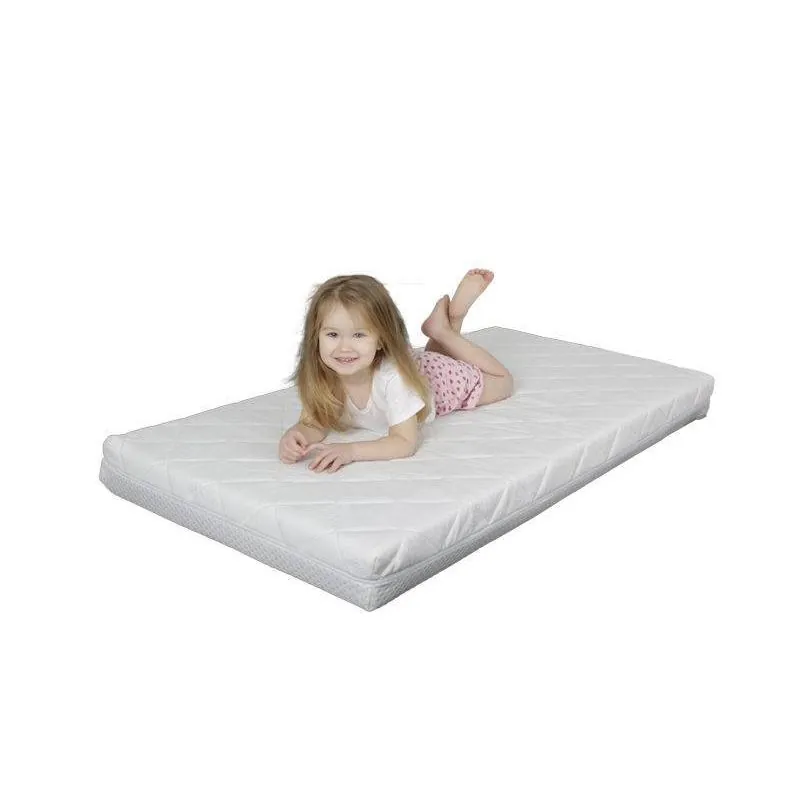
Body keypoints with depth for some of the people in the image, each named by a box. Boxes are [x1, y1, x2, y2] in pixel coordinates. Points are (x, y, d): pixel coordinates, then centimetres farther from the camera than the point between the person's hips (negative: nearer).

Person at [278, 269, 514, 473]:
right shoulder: (318, 375, -36)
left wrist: (351, 450, -58)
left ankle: (444, 329, 18)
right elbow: (313, 424, -27)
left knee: (503, 383, 21)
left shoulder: (393, 377, -46)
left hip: (436, 378, -4)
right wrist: (295, 435, -50)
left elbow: (406, 443, -44)